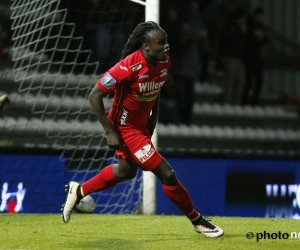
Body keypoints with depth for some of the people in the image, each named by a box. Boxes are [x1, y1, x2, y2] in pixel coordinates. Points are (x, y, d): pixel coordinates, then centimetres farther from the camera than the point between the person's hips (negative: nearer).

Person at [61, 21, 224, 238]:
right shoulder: (129, 67, -30)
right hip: (125, 128, -9)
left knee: (126, 170, 29)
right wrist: (110, 132, -24)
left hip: (141, 125, 9)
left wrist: (153, 120, 9)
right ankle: (198, 221, 7)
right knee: (167, 174, -9)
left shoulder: (164, 63, -8)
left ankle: (78, 191, 46)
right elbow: (95, 96, -24)